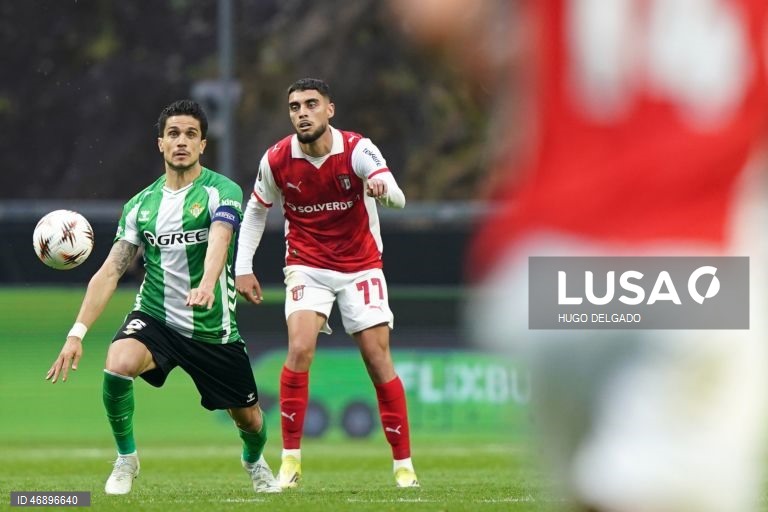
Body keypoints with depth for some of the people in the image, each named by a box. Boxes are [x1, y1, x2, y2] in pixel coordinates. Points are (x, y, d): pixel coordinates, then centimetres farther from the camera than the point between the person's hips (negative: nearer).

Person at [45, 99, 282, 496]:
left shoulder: (221, 191, -8)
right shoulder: (140, 205, 3)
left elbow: (219, 240, -29)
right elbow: (110, 271, 2)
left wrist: (207, 286, -50)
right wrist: (77, 332, -7)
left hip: (213, 329, -1)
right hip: (154, 319, 1)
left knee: (249, 418, 10)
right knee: (118, 365, -31)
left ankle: (254, 461, 49)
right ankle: (125, 459, -8)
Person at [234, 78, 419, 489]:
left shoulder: (356, 149, -17)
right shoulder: (277, 160, -10)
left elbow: (397, 197, -32)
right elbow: (255, 210, 8)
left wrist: (383, 188, -55)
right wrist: (243, 267, 3)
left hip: (360, 267, -1)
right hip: (307, 266, 1)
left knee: (378, 358, -4)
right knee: (300, 350, -20)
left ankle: (404, 465, 6)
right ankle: (290, 460, -10)